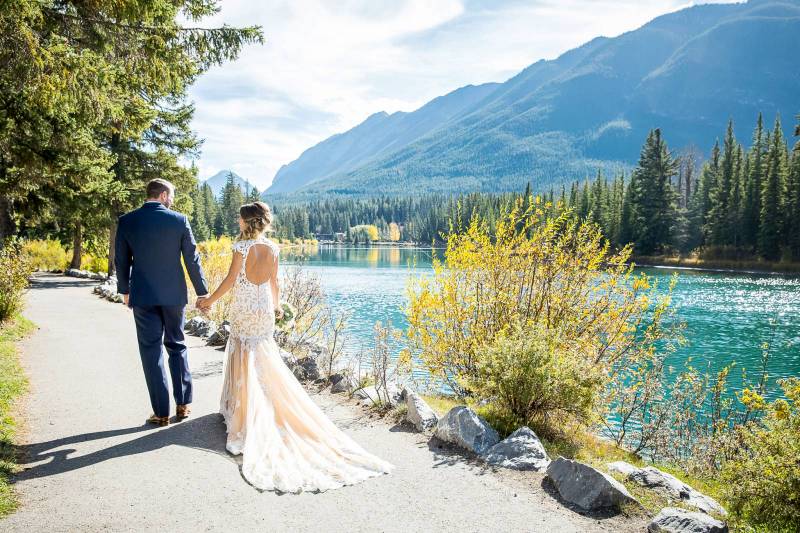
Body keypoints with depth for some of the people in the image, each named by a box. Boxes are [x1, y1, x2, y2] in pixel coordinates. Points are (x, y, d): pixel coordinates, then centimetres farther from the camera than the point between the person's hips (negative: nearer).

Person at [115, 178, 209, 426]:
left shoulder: (127, 221, -2)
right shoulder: (179, 220, -5)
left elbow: (121, 261, 4)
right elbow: (192, 260, -4)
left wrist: (125, 290, 18)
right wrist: (202, 292, 3)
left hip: (143, 297, 0)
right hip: (174, 295, 0)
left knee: (151, 353, 6)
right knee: (177, 347, 16)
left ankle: (161, 412, 9)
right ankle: (183, 404, 18)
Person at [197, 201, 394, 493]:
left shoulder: (241, 247, -13)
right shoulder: (272, 248, 0)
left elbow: (230, 280, -13)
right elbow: (274, 282, 7)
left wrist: (209, 300, -1)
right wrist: (276, 305, 23)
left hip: (243, 310, -4)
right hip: (264, 309, 4)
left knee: (245, 360, 6)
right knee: (266, 361, 14)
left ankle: (246, 410, 12)